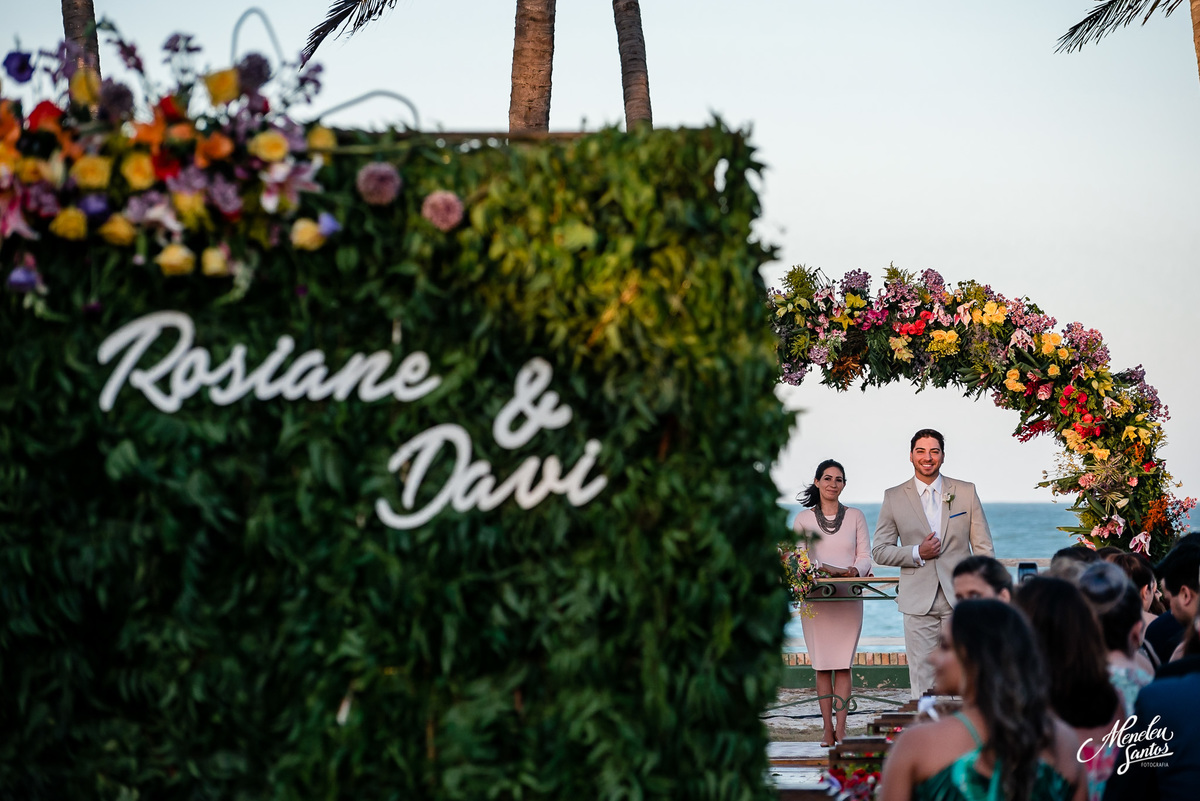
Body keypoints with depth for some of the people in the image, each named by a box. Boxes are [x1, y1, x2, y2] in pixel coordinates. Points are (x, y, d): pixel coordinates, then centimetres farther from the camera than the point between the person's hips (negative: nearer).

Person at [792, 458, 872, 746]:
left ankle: (841, 728, -5)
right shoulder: (803, 519, 7)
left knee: (843, 665, -5)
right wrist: (827, 569, -20)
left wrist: (855, 570, -18)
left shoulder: (855, 516, 9)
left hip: (849, 599, 0)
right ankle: (828, 729, 2)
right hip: (816, 598, 0)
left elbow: (865, 557, 5)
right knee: (822, 666, -1)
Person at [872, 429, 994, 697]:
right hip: (918, 602, 0)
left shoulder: (966, 492, 7)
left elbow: (983, 548, 7)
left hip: (960, 598, 0)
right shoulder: (894, 497, 6)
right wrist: (916, 553, -10)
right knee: (921, 678, -1)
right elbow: (880, 551, 7)